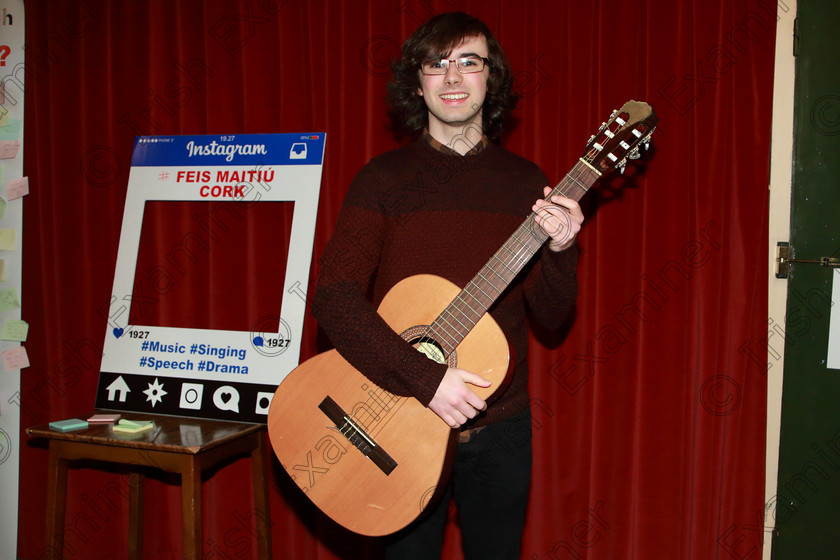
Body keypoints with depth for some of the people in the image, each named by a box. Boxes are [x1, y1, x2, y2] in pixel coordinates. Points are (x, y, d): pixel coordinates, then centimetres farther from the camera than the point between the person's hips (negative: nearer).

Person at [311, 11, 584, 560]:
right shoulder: (384, 178, -4)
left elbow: (551, 316, 2)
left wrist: (560, 250, -18)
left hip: (501, 426, 2)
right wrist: (425, 378, -23)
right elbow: (334, 297, -15)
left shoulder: (526, 182, 3)